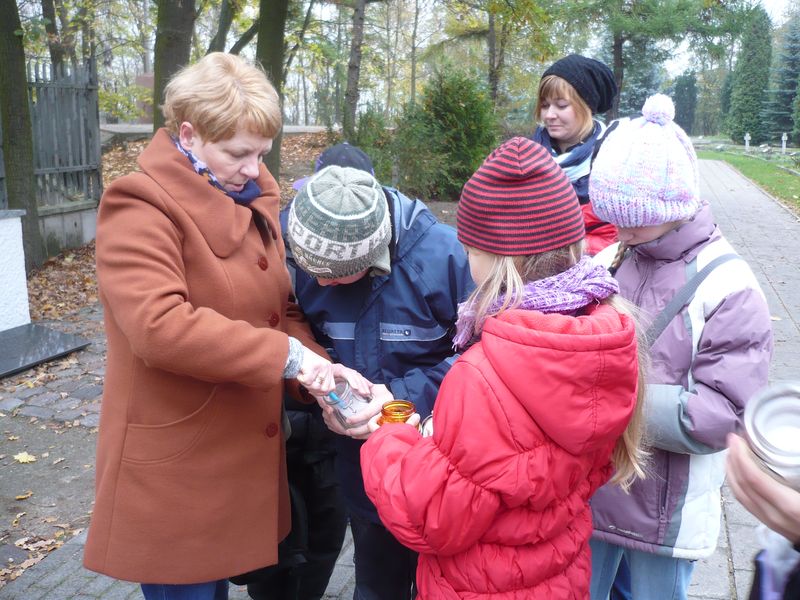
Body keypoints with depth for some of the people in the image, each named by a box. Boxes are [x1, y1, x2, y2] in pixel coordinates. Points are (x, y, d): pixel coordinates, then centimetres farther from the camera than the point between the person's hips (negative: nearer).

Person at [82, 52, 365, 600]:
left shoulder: (253, 199, 9)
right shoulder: (141, 206, -16)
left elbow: (279, 307, 8)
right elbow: (159, 325, -29)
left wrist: (318, 370, -10)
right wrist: (286, 356, -27)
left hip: (242, 452, 7)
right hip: (175, 469, -7)